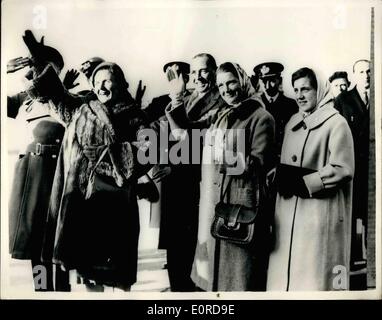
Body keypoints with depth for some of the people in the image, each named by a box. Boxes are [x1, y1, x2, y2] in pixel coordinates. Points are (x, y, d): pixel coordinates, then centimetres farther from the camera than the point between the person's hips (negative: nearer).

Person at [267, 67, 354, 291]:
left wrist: (303, 182, -12)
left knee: (315, 274, 1)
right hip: (289, 212, 6)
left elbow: (343, 170, -14)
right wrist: (283, 177, -1)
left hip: (321, 213, -6)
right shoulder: (293, 122, 14)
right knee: (287, 268, 10)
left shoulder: (336, 123, -7)